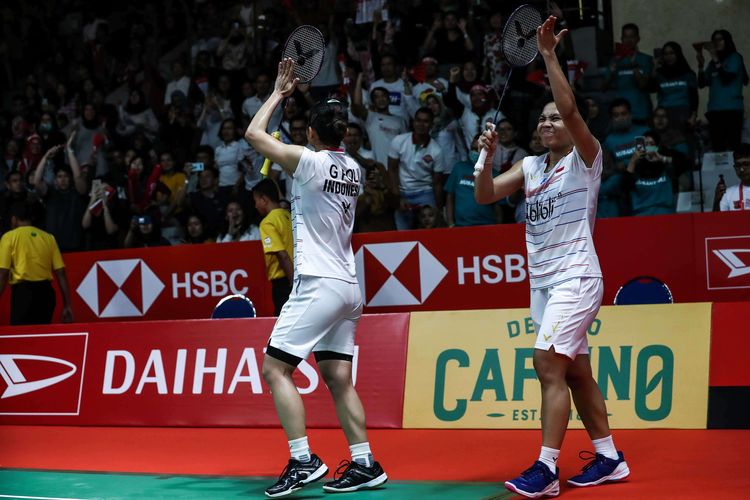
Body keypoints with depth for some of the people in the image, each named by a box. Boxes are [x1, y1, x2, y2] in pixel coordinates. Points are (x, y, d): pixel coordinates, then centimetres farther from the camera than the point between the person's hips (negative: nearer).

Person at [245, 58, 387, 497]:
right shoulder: (353, 170, 10)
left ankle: (303, 460, -13)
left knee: (276, 368, -5)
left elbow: (254, 133, -2)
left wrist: (280, 92, 11)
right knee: (338, 377, 9)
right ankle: (365, 464, 6)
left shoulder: (310, 161, -10)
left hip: (319, 284, -8)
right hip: (348, 285, 8)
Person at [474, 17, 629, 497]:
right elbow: (485, 196, 7)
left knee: (549, 365, -16)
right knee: (576, 372, 10)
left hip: (574, 277, -7)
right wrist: (488, 156, -10)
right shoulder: (530, 166, 13)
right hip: (542, 281, 7)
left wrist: (549, 55, -25)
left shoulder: (586, 157, -4)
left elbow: (571, 109, -21)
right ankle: (609, 458, 19)